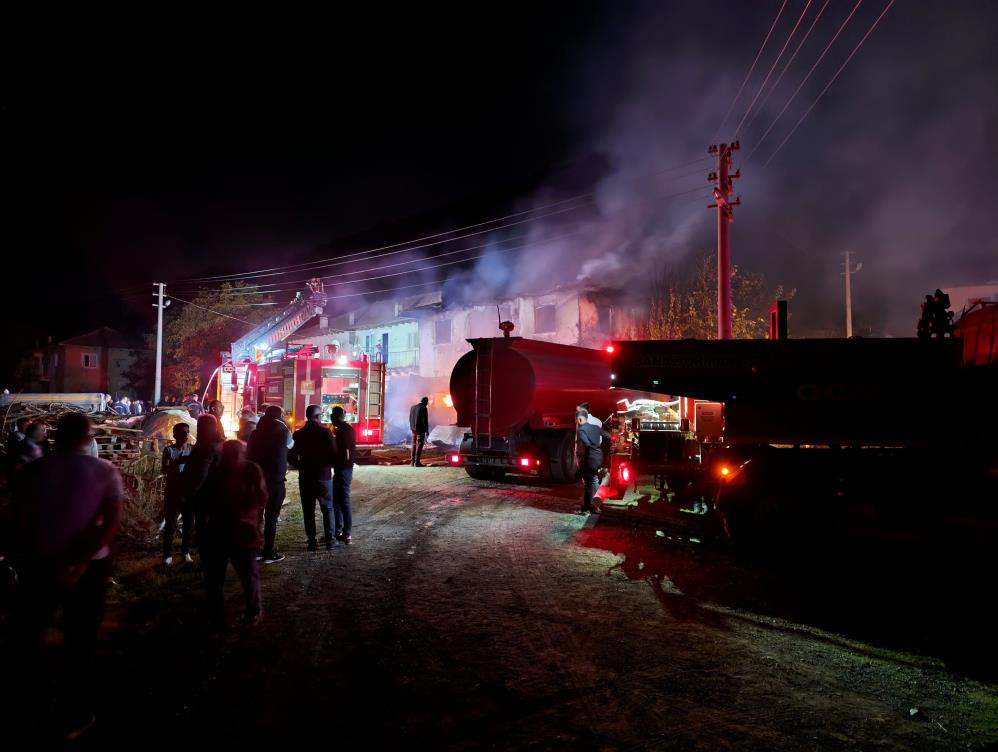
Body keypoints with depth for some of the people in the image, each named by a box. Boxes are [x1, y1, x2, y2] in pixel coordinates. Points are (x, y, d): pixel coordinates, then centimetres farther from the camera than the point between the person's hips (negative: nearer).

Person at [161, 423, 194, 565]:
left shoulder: (193, 449, 2)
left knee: (189, 525, 9)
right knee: (170, 525, 3)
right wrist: (179, 461, -34)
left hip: (189, 493, 3)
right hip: (173, 493, -2)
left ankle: (186, 552, 23)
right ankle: (168, 554, 15)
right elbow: (165, 470, -18)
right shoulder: (169, 450, -5)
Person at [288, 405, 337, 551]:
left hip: (305, 477, 2)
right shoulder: (325, 432, -9)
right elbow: (334, 455, -13)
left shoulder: (298, 434, 1)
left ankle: (312, 542, 7)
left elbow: (291, 456, 3)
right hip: (323, 476, -2)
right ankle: (330, 539, 9)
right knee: (327, 508, 10)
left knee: (308, 511, 8)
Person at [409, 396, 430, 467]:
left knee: (414, 445, 13)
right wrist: (427, 430, -9)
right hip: (420, 429, -7)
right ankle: (417, 462, -6)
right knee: (419, 445, -4)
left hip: (413, 429, 7)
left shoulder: (412, 407, 8)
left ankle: (413, 461, 14)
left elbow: (410, 419, 12)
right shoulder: (423, 408, -14)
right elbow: (425, 420, -15)